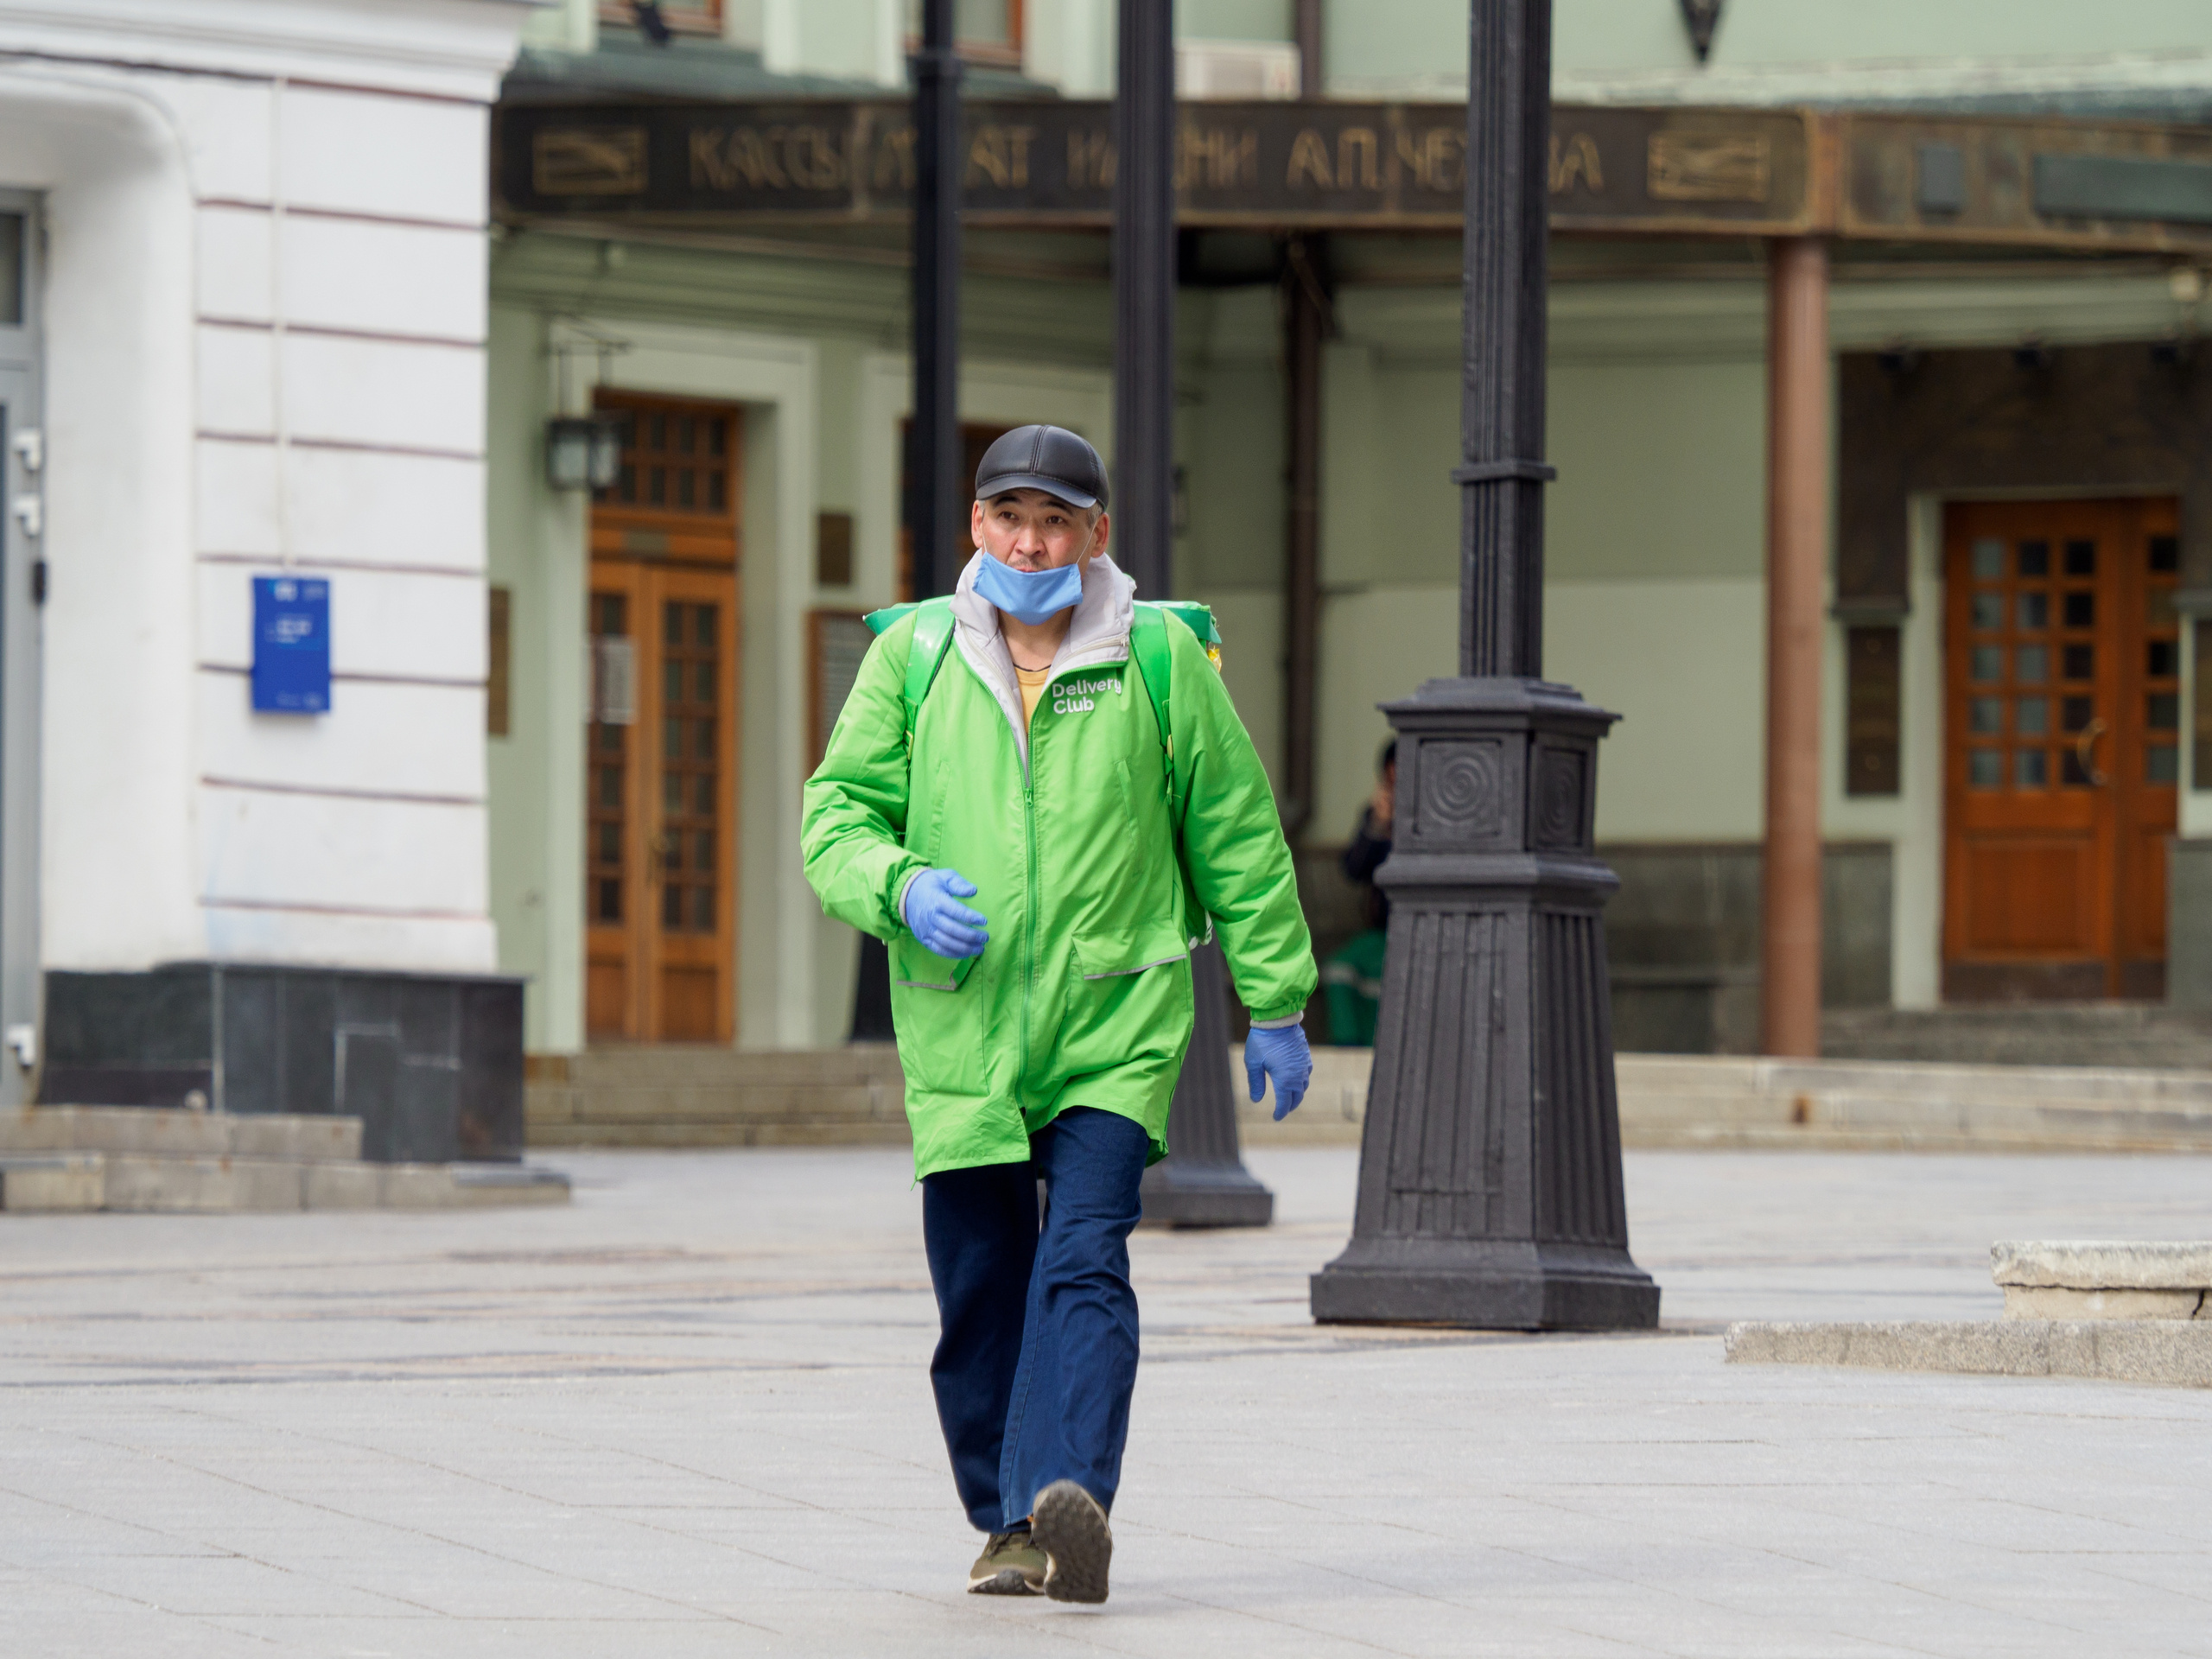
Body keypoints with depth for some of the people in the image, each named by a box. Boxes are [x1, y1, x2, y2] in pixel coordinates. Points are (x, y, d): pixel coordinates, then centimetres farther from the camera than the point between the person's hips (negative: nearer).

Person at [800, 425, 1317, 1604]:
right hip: (961, 1030, 2)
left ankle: (1070, 1500, -31)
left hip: (1117, 1027, -2)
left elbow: (1238, 840, 9)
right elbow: (836, 812, 8)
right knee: (980, 1293, 6)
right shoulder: (912, 657, 6)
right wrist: (900, 888, -14)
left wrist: (1275, 1001, 9)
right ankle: (1009, 1526, 19)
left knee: (1085, 1267, -18)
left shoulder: (1159, 660, 3)